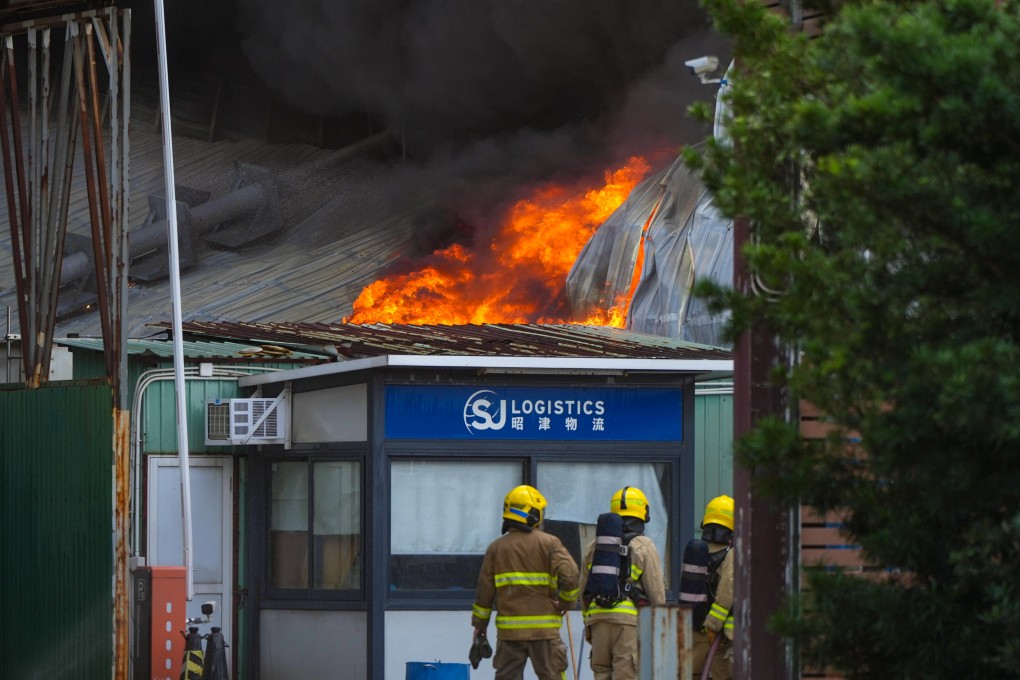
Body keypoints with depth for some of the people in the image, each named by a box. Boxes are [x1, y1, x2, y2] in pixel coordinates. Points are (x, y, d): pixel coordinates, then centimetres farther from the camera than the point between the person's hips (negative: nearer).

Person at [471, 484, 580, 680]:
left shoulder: (496, 547, 6)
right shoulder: (549, 543, -4)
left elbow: (485, 589, 6)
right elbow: (570, 576, -16)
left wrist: (480, 623, 15)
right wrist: (566, 603, 1)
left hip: (509, 629, 3)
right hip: (543, 628, -3)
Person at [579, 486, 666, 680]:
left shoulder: (594, 547, 15)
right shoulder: (643, 547, 0)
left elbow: (583, 589, 18)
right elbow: (656, 591, -2)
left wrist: (588, 624, 25)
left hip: (598, 619, 5)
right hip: (631, 621, -5)